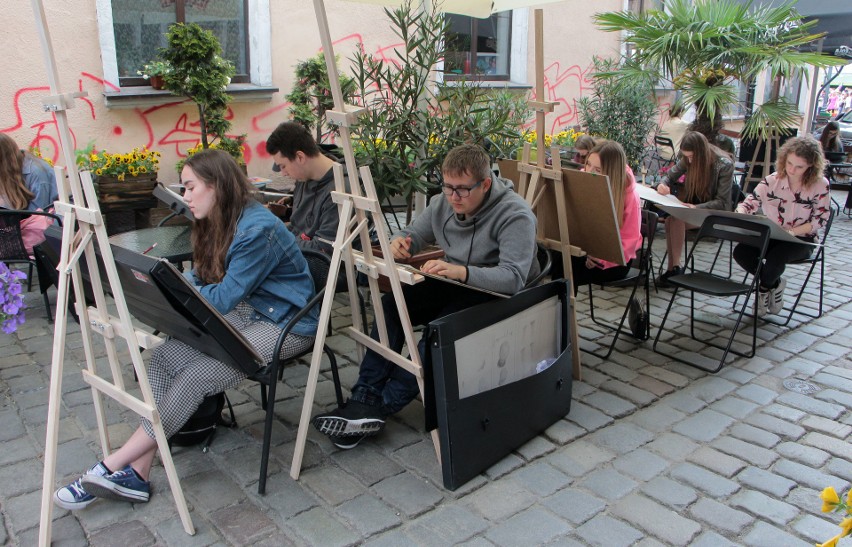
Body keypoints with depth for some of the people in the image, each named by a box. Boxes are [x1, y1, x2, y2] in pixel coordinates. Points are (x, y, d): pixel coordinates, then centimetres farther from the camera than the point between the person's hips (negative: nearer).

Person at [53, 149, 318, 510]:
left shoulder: (259, 230, -22)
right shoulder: (219, 224, 9)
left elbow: (223, 297, -22)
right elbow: (200, 280, 11)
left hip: (285, 325, -9)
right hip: (244, 312, 9)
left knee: (195, 376, -23)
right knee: (165, 356, -12)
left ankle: (112, 467, -10)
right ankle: (136, 475, -10)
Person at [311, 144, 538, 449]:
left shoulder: (515, 215, -21)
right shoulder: (443, 203, 0)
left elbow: (515, 277, -31)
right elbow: (414, 235, 13)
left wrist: (462, 271, -47)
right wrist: (399, 241, -14)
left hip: (496, 294, -7)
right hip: (453, 284, 7)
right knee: (391, 305, -15)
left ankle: (383, 406, -22)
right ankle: (365, 397, -16)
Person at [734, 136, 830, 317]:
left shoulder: (820, 185, -7)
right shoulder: (772, 180, -3)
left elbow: (820, 220, -5)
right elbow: (749, 203, -6)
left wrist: (792, 231, -21)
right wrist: (739, 216, -31)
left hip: (801, 240, -3)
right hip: (771, 236, 3)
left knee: (776, 256, -35)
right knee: (740, 252, -25)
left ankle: (764, 288, 2)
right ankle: (775, 284, 2)